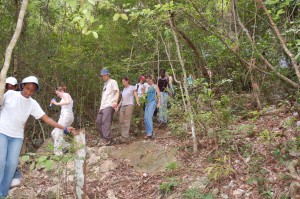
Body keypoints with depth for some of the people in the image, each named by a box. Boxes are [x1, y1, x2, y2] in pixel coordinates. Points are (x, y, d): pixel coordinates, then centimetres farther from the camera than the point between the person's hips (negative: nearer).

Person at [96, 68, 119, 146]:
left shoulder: (113, 82, 4)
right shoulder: (105, 84, 28)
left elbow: (117, 91, -8)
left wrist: (115, 101, -25)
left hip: (109, 105, -9)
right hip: (103, 106, 9)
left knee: (106, 121, -20)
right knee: (98, 122, 5)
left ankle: (107, 140, -23)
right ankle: (103, 138, 12)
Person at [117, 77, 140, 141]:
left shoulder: (132, 88, 7)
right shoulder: (123, 89, 24)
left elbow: (136, 96, -4)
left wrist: (138, 102, -23)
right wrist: (118, 106, 18)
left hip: (129, 105, -6)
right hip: (123, 106, 6)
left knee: (126, 121, -15)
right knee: (121, 121, -5)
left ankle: (125, 136, -18)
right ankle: (122, 135, -2)